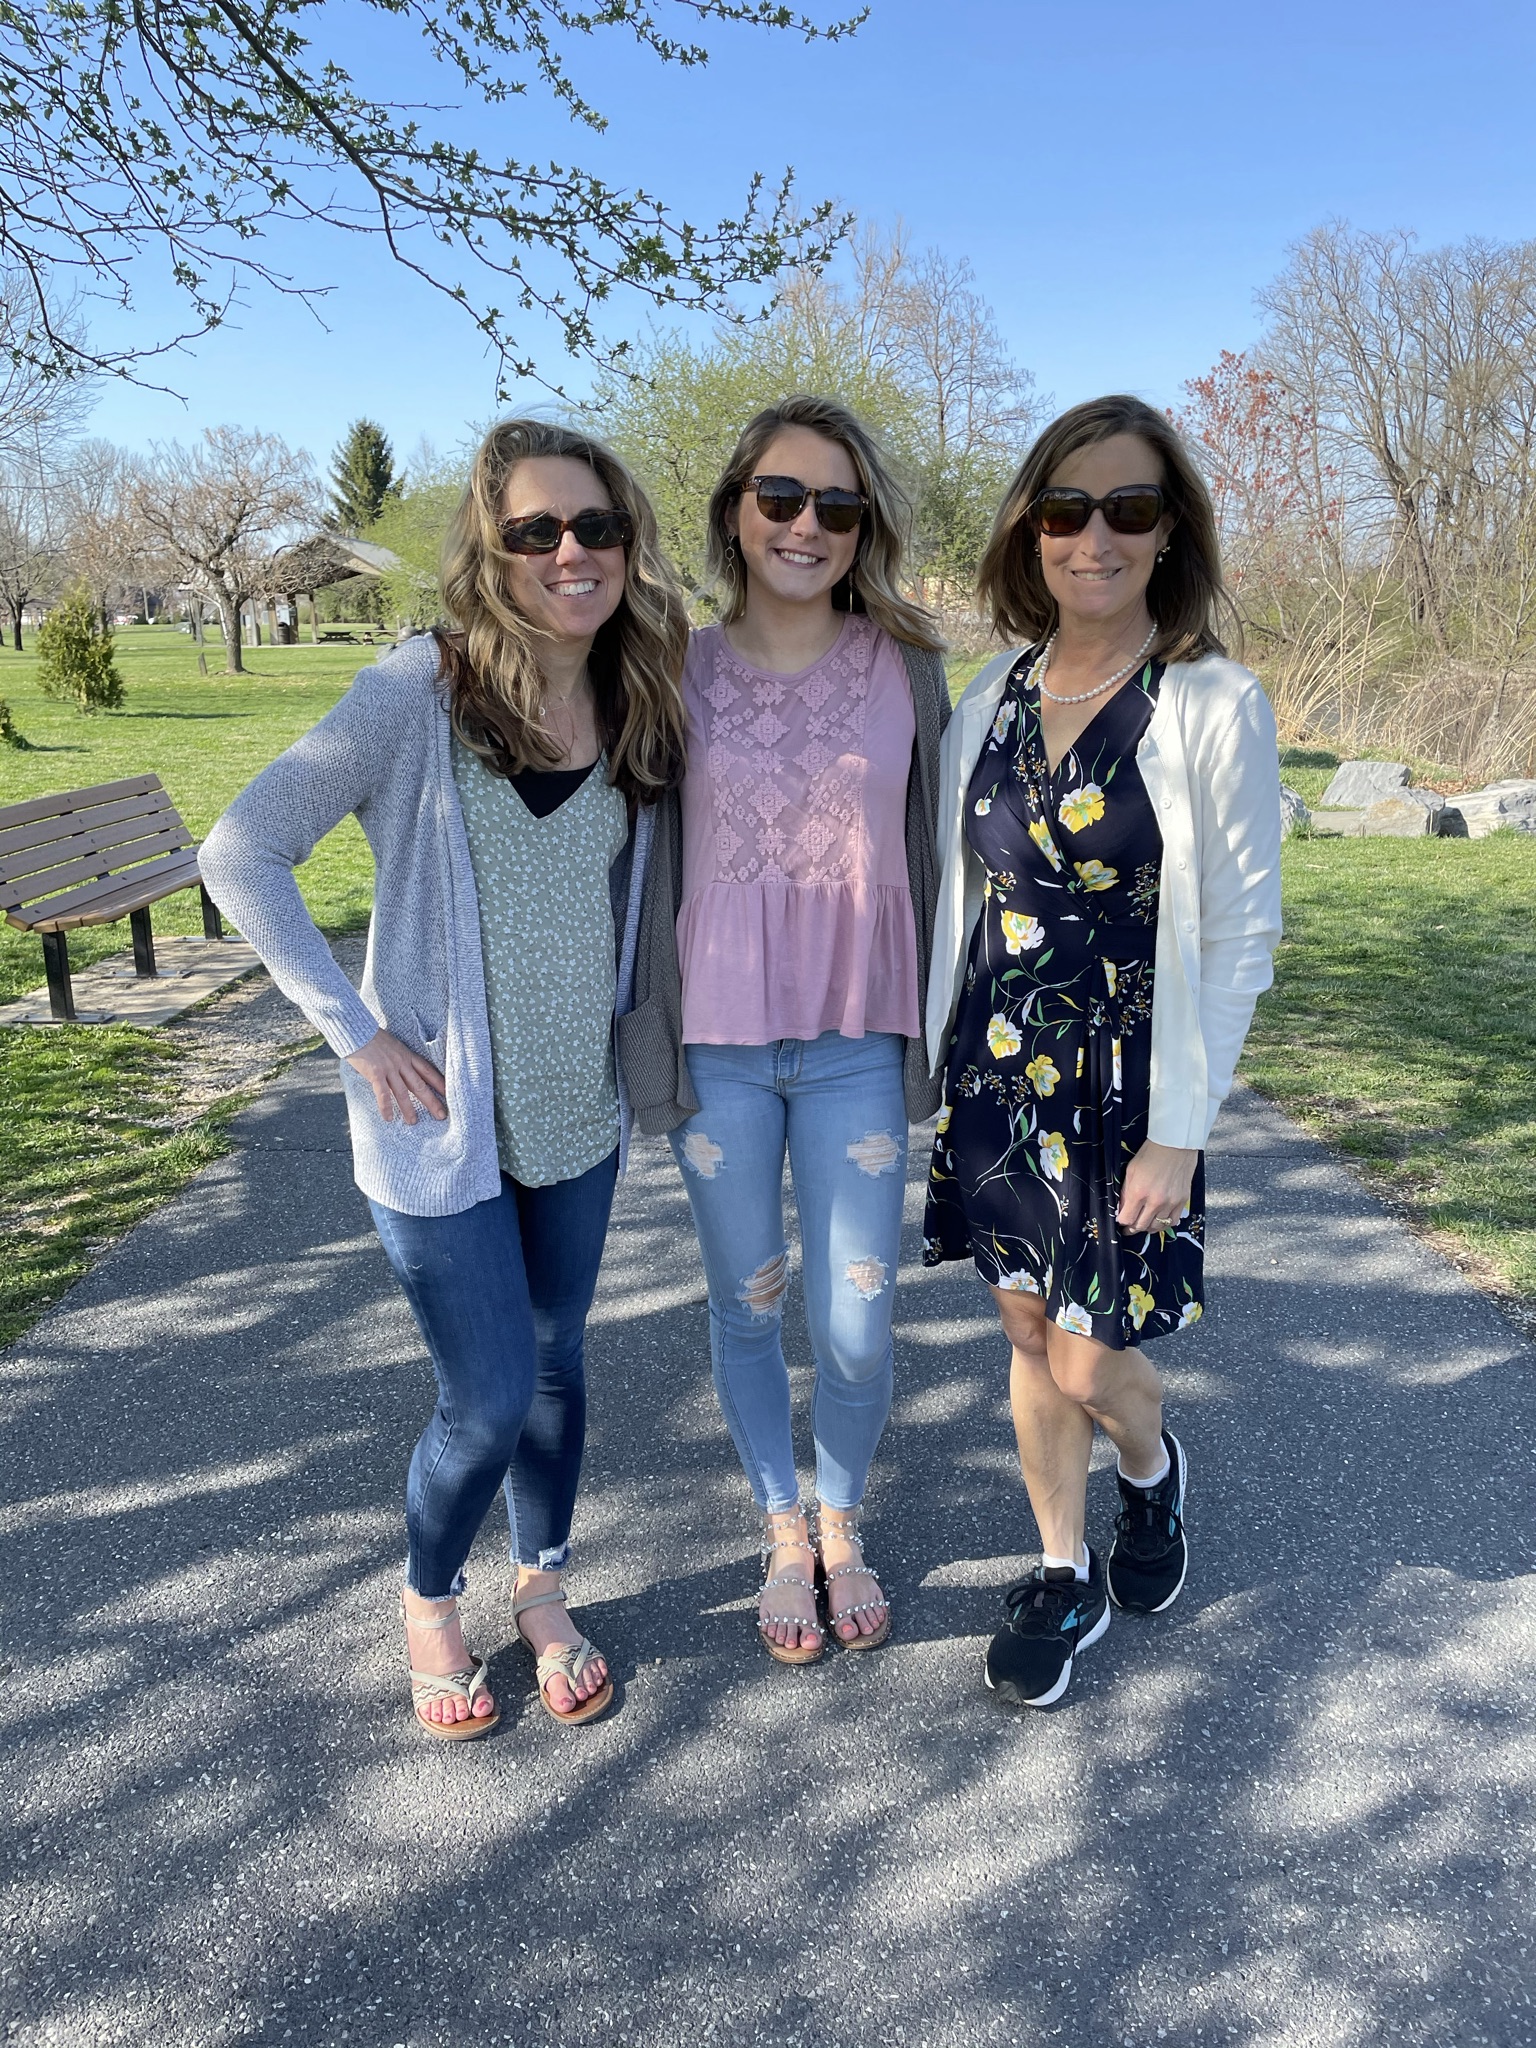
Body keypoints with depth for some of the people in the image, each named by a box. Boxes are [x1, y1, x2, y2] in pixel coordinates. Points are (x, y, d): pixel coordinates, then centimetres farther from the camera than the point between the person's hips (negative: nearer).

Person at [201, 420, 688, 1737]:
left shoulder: (641, 705, 0)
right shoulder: (425, 690, -16)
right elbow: (242, 855, -16)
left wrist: (629, 1035, 4)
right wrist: (355, 1032, -17)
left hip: (580, 1108, 5)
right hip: (442, 1116, -4)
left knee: (556, 1361, 18)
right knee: (491, 1401, 3)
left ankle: (544, 1593, 43)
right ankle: (429, 1601, 35)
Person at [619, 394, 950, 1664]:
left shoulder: (906, 666, 0)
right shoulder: (679, 675, 0)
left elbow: (934, 849, 5)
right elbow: (647, 862, 5)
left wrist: (945, 1030, 5)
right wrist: (648, 1040, 5)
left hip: (856, 1047, 0)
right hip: (717, 1046, 0)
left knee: (856, 1330, 4)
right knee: (747, 1310, 14)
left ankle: (843, 1523, 35)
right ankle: (782, 1531, 39)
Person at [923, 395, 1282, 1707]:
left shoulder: (1215, 707, -11)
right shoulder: (992, 696, 3)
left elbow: (1239, 936, -10)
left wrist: (1178, 1133, -12)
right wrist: (936, 1063, 10)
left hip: (1121, 1082, -4)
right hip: (994, 1067, 5)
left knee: (1088, 1361, 2)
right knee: (1028, 1330, 14)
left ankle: (1153, 1467, 39)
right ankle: (1066, 1575, 35)